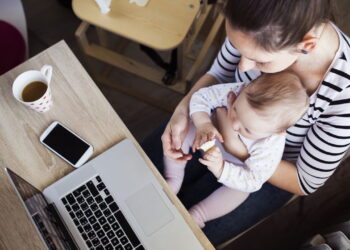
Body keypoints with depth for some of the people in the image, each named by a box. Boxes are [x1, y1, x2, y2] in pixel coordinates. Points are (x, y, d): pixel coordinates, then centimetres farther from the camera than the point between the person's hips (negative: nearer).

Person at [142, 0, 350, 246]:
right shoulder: (258, 26, -28)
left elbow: (306, 182, -21)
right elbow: (219, 74, -6)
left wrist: (233, 142, -30)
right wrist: (183, 109, -26)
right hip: (221, 118, 4)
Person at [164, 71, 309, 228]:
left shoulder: (271, 147, -41)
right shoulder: (239, 92, -36)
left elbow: (252, 182, -34)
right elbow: (202, 97, -24)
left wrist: (220, 169, -48)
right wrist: (203, 123, -43)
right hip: (212, 141, 3)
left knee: (240, 191, -28)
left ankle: (194, 217, -10)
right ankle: (173, 181, 0)